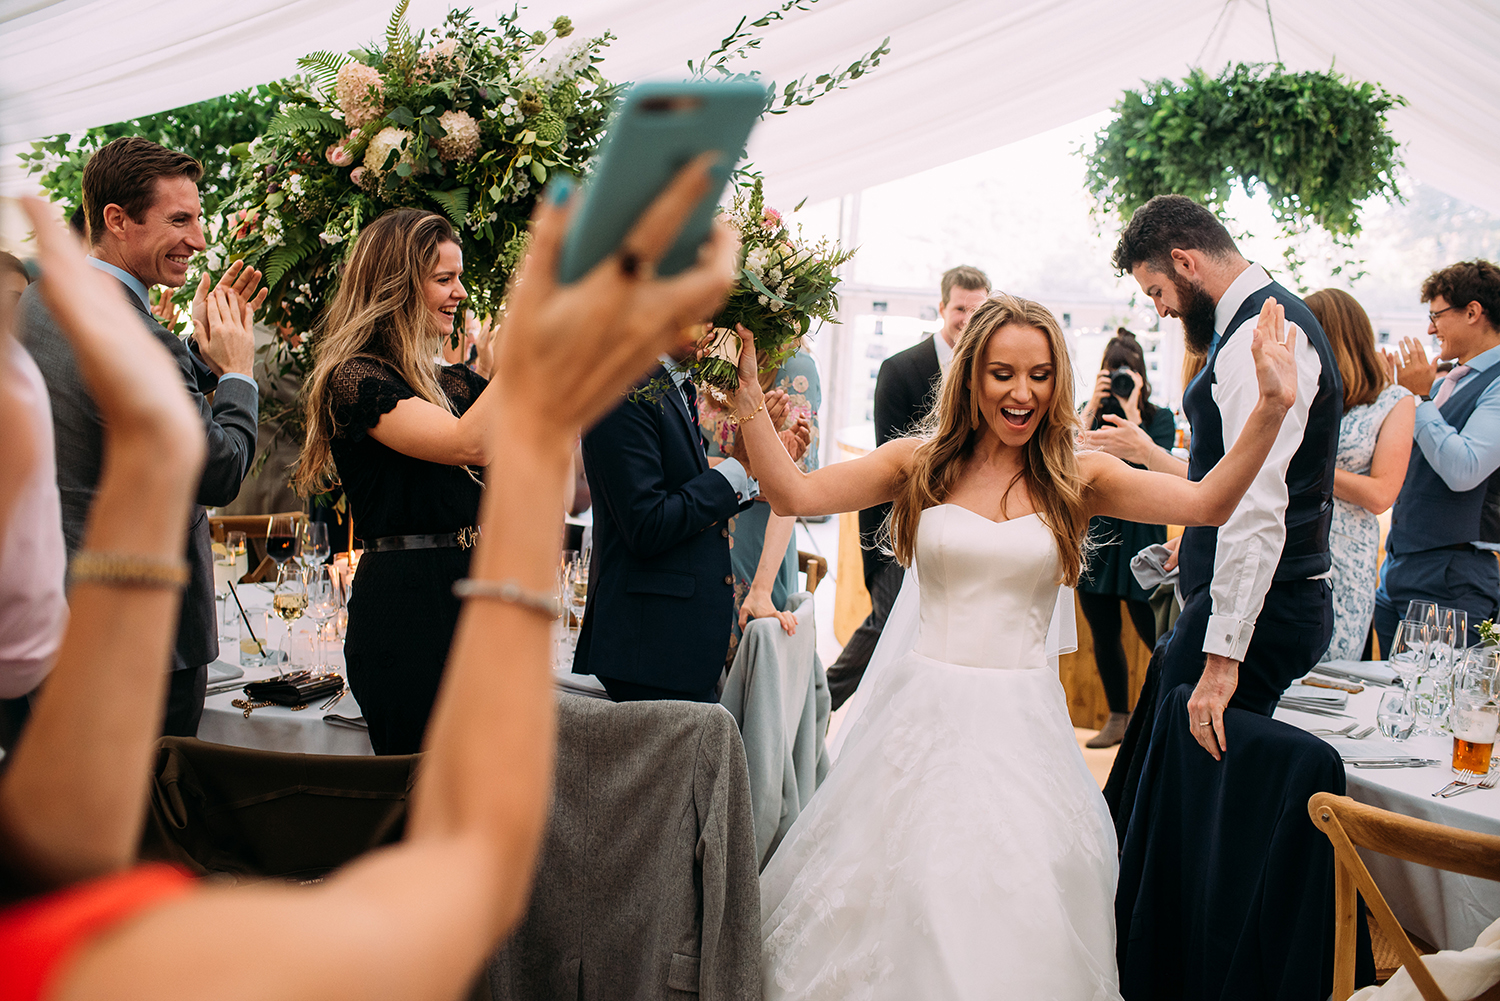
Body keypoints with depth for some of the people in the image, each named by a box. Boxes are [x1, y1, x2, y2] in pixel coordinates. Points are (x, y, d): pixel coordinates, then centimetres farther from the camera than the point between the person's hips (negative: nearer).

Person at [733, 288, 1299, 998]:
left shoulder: (1075, 479, 1)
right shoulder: (921, 462, 3)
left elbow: (1206, 503, -10)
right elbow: (793, 493, -6)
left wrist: (1271, 408, -20)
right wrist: (748, 393, -14)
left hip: (1019, 722, 0)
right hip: (923, 715, 0)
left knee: (1015, 907, 1)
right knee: (903, 894, 5)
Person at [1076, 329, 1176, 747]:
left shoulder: (1159, 418, 0)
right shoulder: (1089, 415, 6)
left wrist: (1132, 415, -17)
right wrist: (1091, 410, -13)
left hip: (1139, 539, -3)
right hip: (1094, 538, 3)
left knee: (1152, 633, -5)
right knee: (1104, 635, 10)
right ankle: (1118, 718, 23)